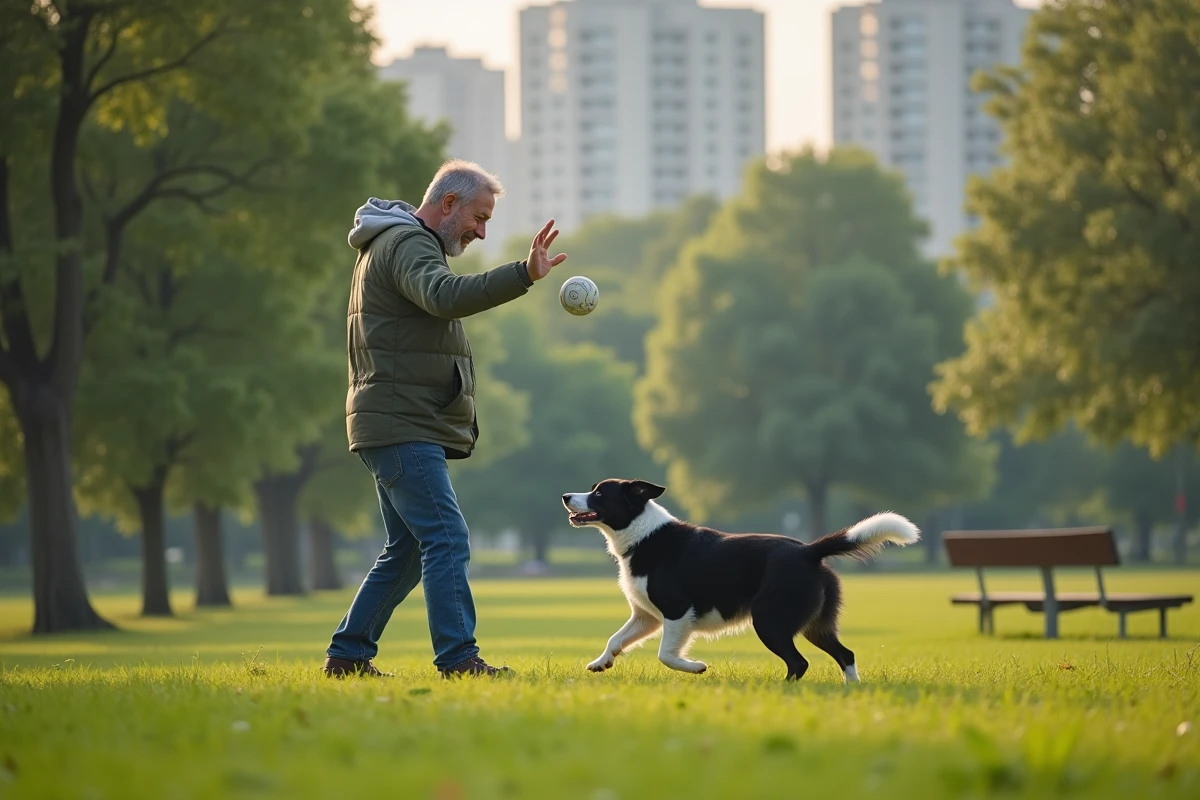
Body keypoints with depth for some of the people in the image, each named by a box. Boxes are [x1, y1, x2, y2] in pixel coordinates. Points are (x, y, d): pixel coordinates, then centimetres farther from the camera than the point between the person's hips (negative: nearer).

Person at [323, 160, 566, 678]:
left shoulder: (393, 244, 23)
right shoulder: (407, 243, -12)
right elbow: (446, 296, -33)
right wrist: (524, 276, -42)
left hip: (402, 428, 11)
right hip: (403, 427, -11)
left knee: (407, 549, 14)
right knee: (447, 540, -16)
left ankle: (347, 654, 16)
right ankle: (458, 659, -21)